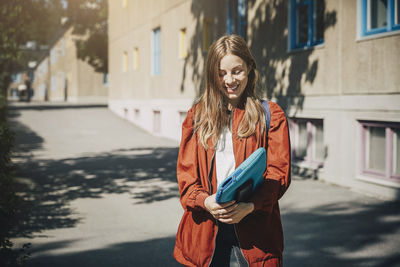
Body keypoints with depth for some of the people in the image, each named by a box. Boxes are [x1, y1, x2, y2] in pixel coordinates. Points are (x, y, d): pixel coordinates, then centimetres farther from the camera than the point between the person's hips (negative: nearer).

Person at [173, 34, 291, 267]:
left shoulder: (271, 115, 5)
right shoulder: (197, 116, 12)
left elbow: (279, 172, -2)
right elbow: (186, 171, 6)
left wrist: (250, 206, -18)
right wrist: (204, 201, -14)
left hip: (255, 232, -1)